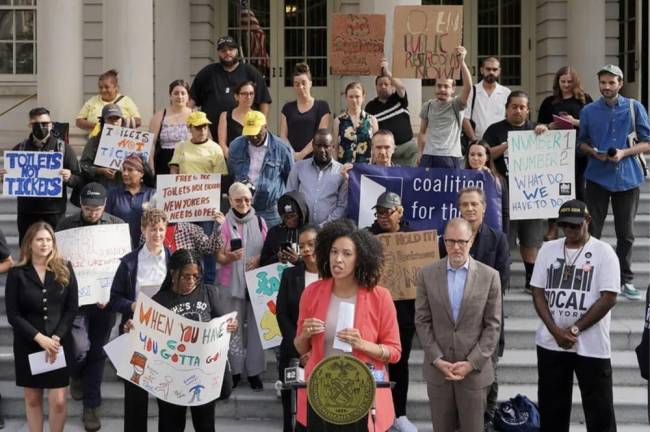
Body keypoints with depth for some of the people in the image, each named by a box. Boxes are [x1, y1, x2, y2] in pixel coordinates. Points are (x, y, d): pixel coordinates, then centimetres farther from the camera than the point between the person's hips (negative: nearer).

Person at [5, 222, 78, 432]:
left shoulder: (65, 269, 2)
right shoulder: (17, 273, -2)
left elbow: (72, 308, 0)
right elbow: (13, 314, -5)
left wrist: (56, 338, -12)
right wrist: (39, 338, -15)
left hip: (59, 343, 0)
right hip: (28, 344, 0)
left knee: (58, 400, -3)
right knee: (32, 398, 9)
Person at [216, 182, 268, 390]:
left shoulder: (260, 222, 5)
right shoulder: (224, 224, -2)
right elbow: (219, 257, -2)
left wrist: (259, 259, -9)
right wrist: (230, 257, -23)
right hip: (231, 283, -2)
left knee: (255, 325, 1)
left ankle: (254, 371, 10)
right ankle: (234, 370, 11)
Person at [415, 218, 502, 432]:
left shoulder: (489, 276, -3)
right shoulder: (427, 274, 0)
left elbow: (493, 325, -3)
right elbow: (422, 321, 1)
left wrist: (472, 362, -10)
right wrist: (437, 359, -9)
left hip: (475, 370, -1)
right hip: (437, 369, 1)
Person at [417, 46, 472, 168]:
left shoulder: (456, 105, -1)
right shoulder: (428, 106, 10)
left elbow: (468, 86, -19)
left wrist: (461, 61, -27)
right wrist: (420, 153, 6)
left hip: (451, 157, -3)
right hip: (429, 156, 3)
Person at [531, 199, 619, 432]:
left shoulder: (603, 252, -6)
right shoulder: (548, 249, 5)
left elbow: (608, 298, -10)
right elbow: (538, 292, 4)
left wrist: (575, 329, -13)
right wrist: (556, 331, -8)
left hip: (591, 346, -3)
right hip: (550, 343, 3)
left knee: (599, 409, 3)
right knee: (551, 407, 12)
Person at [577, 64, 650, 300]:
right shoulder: (589, 111, 5)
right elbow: (581, 142, 13)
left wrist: (624, 153, -15)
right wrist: (593, 152, -9)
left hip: (627, 177, 0)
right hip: (597, 177, 0)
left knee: (626, 233, 7)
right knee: (592, 231, 3)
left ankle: (625, 280, 18)